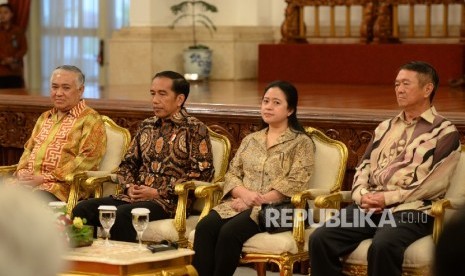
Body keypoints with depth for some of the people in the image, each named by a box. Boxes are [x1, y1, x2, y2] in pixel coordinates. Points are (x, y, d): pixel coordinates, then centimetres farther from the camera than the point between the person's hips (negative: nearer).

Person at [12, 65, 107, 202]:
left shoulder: (90, 119, 1)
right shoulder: (44, 117, 26)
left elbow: (87, 159, -10)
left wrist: (45, 178, -14)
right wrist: (21, 172, 5)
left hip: (62, 186, -7)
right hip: (27, 182, 7)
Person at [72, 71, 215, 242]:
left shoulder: (195, 129, 1)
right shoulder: (146, 126, 20)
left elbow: (202, 172, -8)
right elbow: (127, 163, 24)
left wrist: (158, 192, -12)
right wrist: (129, 186, 0)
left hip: (169, 201, -6)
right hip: (135, 196, 6)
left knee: (121, 215, -35)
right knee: (83, 209, -18)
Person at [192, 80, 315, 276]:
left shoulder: (301, 142, 5)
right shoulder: (250, 140, 22)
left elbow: (295, 183, -7)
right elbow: (232, 174, 14)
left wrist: (258, 200, -15)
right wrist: (244, 193, -9)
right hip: (241, 203, 5)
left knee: (230, 232, -33)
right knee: (204, 227, -27)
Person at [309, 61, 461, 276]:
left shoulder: (445, 132, 5)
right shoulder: (385, 128, 25)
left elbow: (433, 183, -6)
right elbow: (364, 167, 19)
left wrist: (387, 198, -13)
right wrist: (362, 194, -5)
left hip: (411, 209, -6)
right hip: (368, 206, 6)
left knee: (382, 246, -38)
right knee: (320, 239, -20)